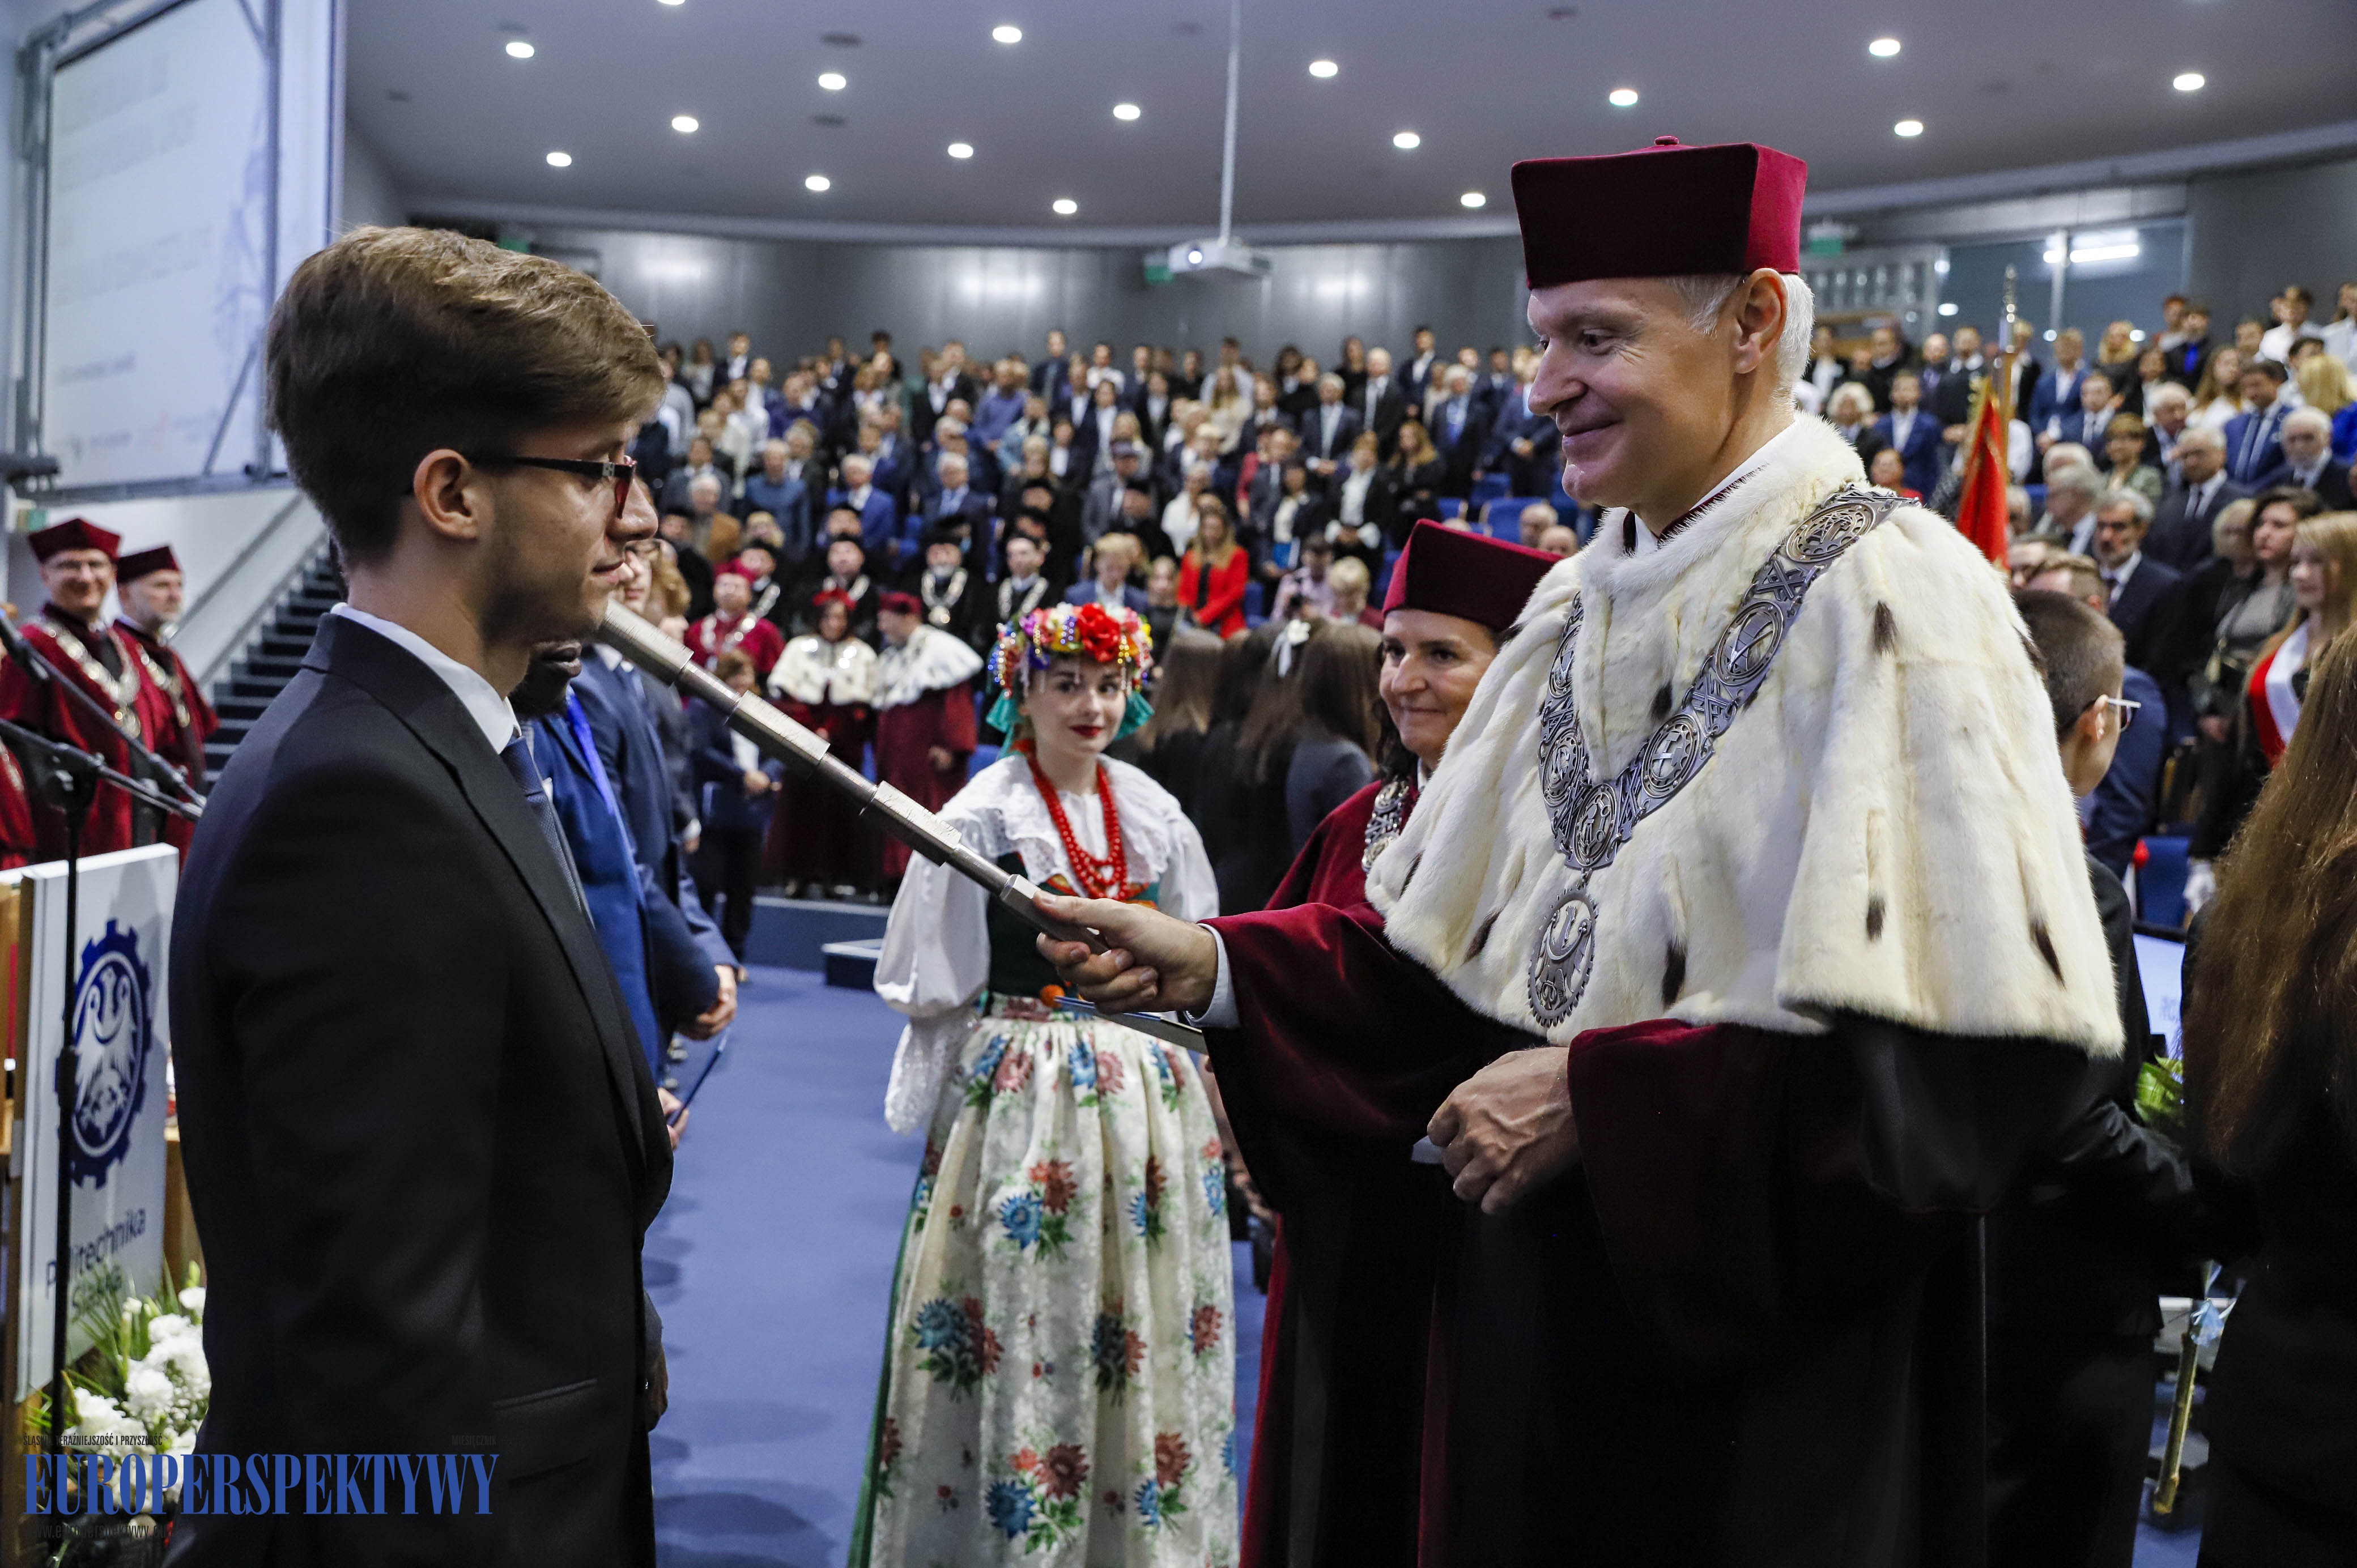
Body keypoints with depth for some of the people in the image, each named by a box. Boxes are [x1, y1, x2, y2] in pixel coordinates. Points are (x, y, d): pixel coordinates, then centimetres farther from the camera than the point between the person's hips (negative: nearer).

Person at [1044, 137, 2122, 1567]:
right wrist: (1217, 966, -3)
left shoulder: (1886, 590, -15)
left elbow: (1973, 1049, -22)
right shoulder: (1586, 601, 7)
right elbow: (1458, 939, 10)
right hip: (1539, 1307, 7)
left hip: (1771, 1358, -6)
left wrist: (1598, 1100, -22)